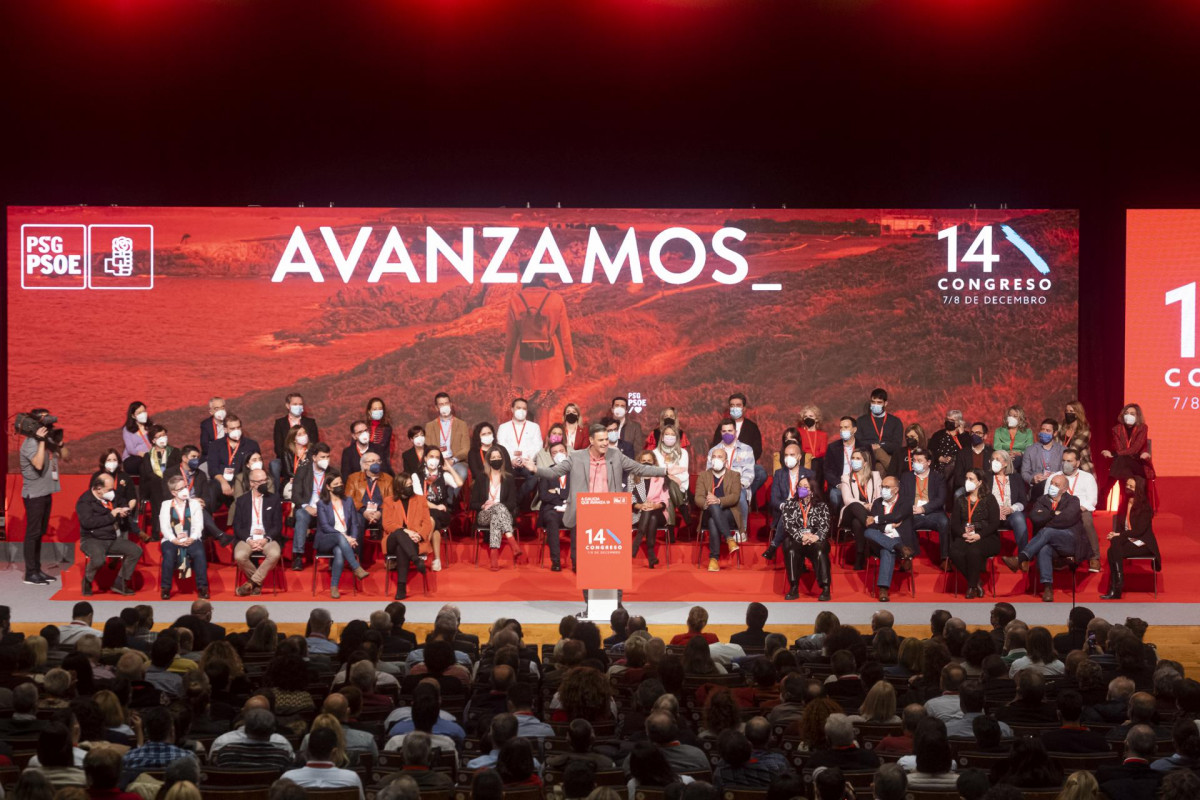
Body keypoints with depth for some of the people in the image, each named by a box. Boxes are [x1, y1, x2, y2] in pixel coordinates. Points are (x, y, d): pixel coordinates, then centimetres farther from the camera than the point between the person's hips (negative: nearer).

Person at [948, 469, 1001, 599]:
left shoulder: (989, 499, 6)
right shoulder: (960, 500, 17)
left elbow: (995, 523, -3)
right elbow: (954, 523, 10)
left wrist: (979, 535, -19)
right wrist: (963, 534, -13)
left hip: (986, 538, -3)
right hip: (964, 538, 3)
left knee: (974, 551, -37)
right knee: (955, 553, -31)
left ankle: (972, 586, -20)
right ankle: (977, 582, -13)